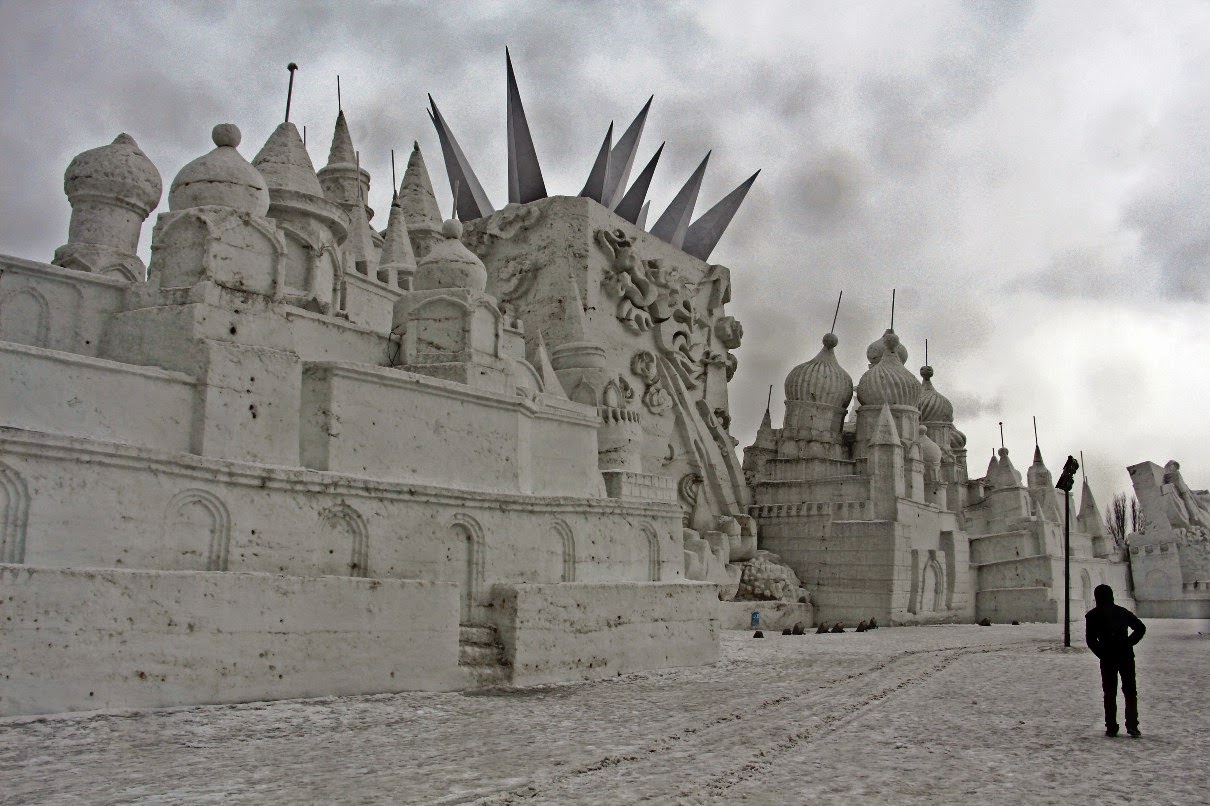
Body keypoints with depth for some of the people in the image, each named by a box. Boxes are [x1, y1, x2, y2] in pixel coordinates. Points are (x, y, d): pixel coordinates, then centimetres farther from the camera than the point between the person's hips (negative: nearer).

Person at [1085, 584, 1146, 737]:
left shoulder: (1092, 615, 2)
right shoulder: (1122, 612, 8)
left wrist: (1101, 653, 3)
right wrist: (1128, 643, 4)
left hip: (1108, 658, -1)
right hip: (1126, 656, 1)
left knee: (1110, 693, 2)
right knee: (1130, 691, 8)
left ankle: (1111, 727, 3)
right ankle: (1132, 726, 8)